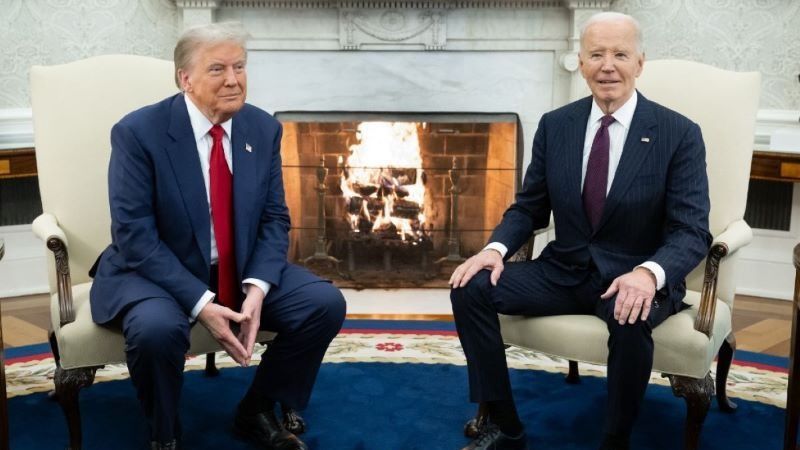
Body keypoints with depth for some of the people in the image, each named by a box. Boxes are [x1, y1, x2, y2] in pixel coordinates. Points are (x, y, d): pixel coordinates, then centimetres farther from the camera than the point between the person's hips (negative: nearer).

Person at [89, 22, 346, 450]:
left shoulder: (263, 128, -2)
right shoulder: (138, 132, -16)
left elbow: (274, 219, 1)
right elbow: (134, 235, -19)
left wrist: (257, 287, -18)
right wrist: (200, 303, -28)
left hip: (243, 270, 5)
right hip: (156, 272, -4)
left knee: (326, 303, -13)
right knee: (157, 328, -36)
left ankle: (257, 411, 9)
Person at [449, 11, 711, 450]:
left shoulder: (679, 134, -9)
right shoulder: (554, 125, 2)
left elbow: (691, 232, -13)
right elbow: (529, 207, 8)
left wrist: (648, 273, -34)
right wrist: (496, 248, -14)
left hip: (634, 278, -4)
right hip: (563, 271, 4)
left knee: (630, 320, -38)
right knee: (471, 287, -16)